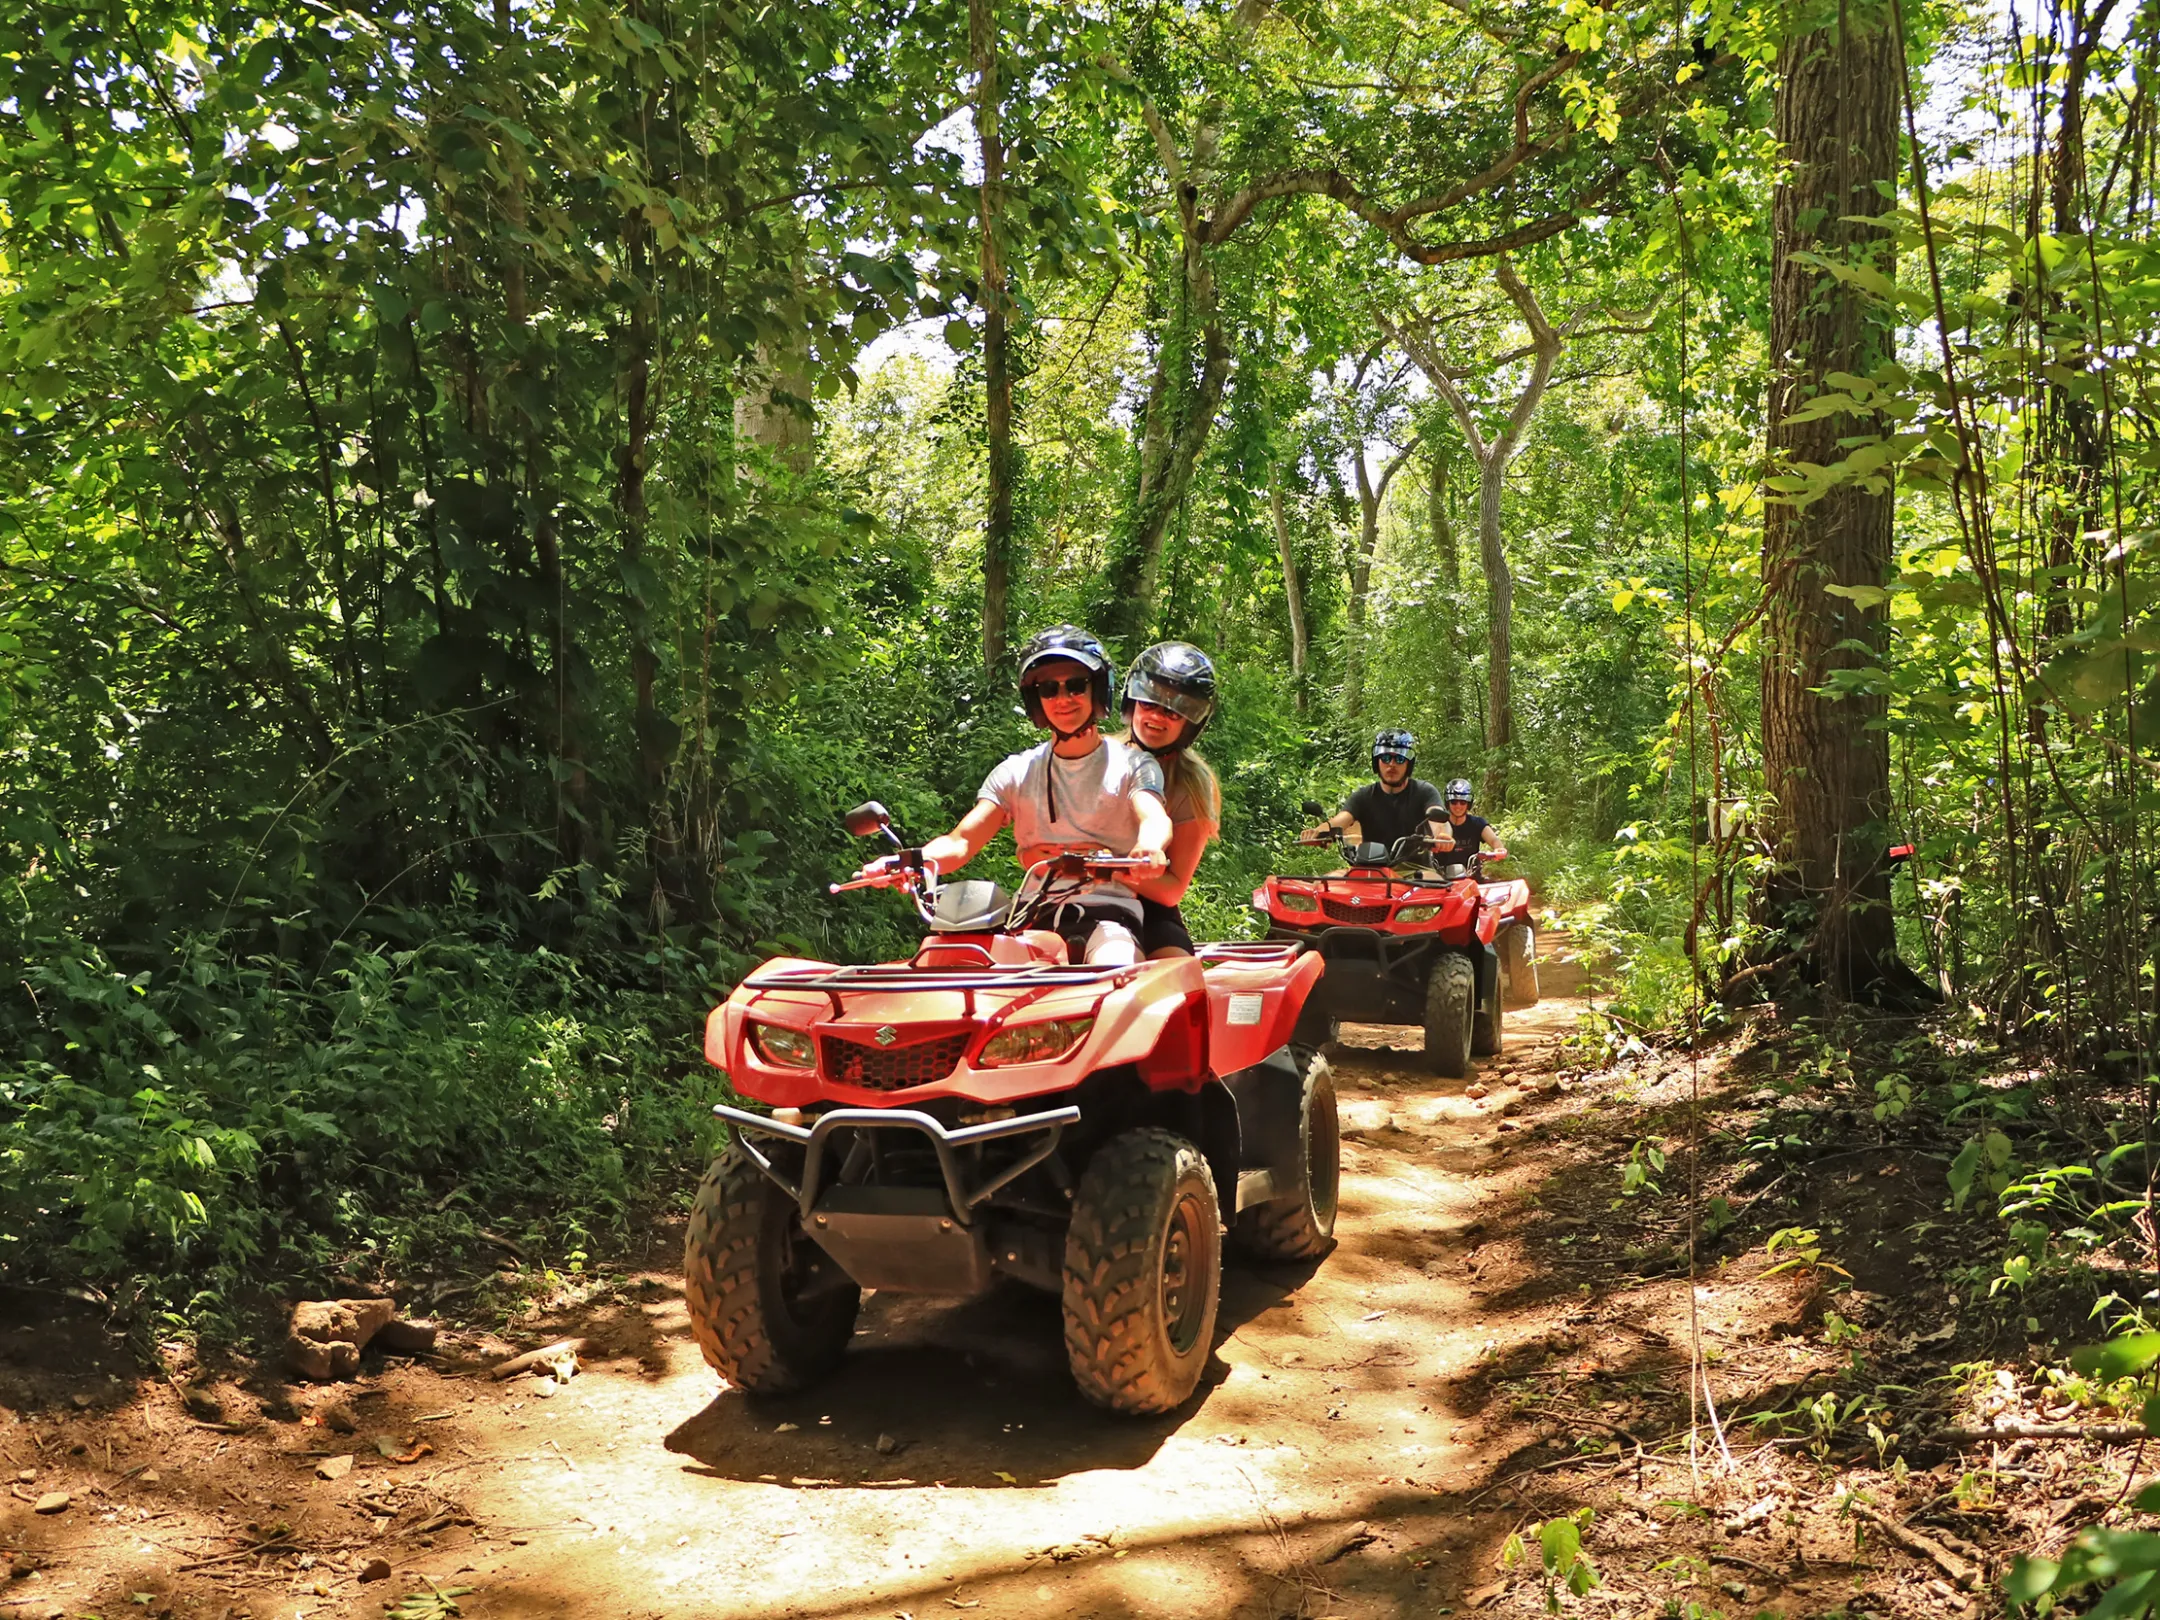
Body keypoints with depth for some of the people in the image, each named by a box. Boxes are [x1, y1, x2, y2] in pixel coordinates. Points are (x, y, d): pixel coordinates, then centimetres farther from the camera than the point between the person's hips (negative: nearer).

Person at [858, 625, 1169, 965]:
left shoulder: (1130, 764, 7)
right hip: (1034, 916, 3)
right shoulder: (1017, 772, 14)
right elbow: (962, 840, 2)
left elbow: (1154, 818, -14)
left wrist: (1149, 846, -42)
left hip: (1110, 914, -3)